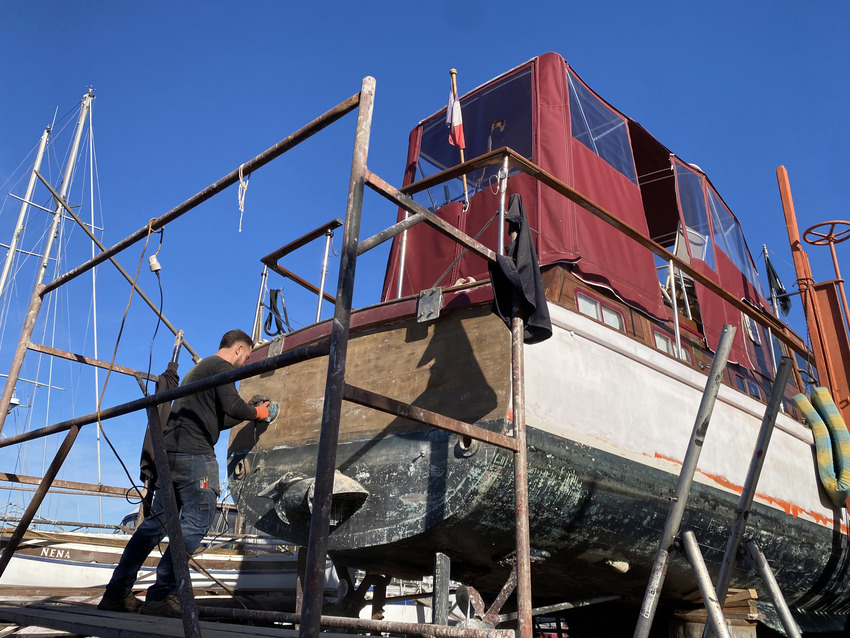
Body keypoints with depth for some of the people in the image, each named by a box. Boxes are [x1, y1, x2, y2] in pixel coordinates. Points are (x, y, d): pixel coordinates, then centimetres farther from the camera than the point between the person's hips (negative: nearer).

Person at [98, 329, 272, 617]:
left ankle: (117, 593, 15)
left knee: (157, 520, 12)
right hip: (194, 454, -10)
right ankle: (161, 596, -11)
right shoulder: (222, 366, -1)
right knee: (196, 521, -8)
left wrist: (245, 414, 28)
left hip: (169, 452, 10)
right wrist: (255, 413, 3)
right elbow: (232, 405, -15)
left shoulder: (197, 369, 29)